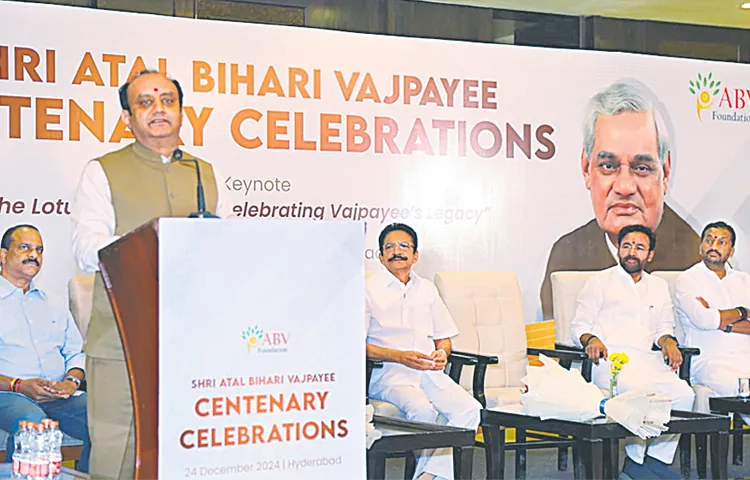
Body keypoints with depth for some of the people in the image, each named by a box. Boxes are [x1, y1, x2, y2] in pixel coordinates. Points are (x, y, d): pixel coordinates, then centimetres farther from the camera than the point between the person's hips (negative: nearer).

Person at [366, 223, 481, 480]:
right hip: (388, 373, -5)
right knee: (423, 409, -35)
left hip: (428, 371, 5)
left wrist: (442, 353, 0)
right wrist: (401, 357, -15)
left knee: (468, 409, -22)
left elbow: (444, 337, 25)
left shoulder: (427, 289, 21)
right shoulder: (369, 289, 4)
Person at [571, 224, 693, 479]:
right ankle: (635, 459, -18)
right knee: (640, 391, -36)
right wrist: (591, 339, -15)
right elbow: (579, 326, 8)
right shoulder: (600, 282, 13)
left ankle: (657, 458, -13)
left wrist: (667, 341, 4)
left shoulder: (659, 286, 27)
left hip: (646, 359, 5)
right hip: (609, 359, -5)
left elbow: (663, 327, 28)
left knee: (683, 393, -25)